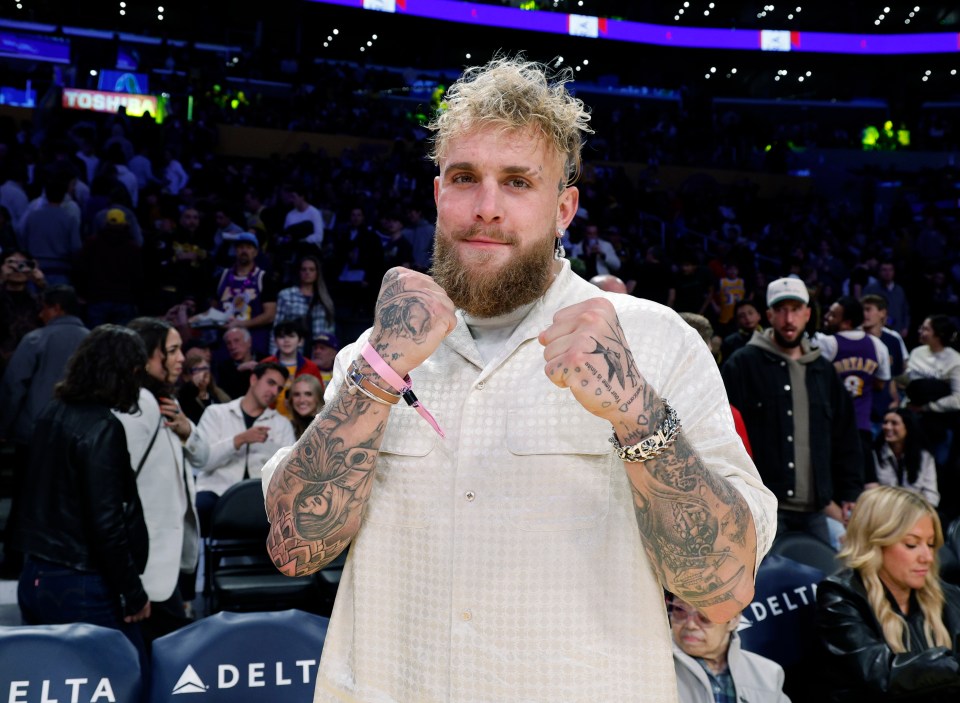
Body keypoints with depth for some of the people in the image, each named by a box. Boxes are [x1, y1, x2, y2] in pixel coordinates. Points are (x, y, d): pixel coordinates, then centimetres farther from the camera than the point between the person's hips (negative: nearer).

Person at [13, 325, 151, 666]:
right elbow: (107, 523, -20)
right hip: (81, 587, -8)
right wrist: (133, 592, -12)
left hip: (35, 576, 8)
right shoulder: (101, 427, -18)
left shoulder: (53, 412, 6)